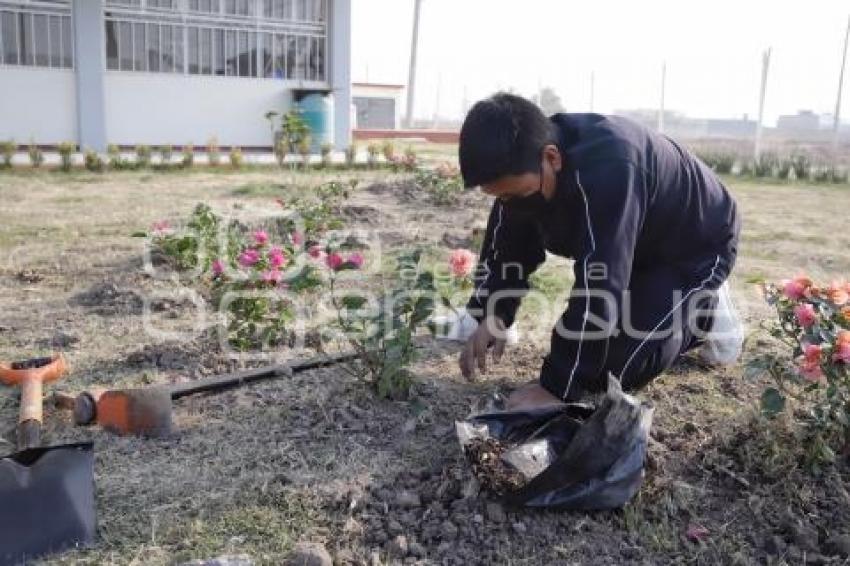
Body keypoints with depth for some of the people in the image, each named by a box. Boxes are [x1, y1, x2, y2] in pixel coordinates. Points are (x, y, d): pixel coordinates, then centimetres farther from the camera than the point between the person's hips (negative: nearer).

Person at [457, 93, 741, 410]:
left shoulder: (608, 168, -43)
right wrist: (491, 316, -24)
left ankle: (706, 317, 6)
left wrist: (558, 387, -38)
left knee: (612, 369, -17)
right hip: (644, 246, 7)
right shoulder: (525, 169, -17)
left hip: (698, 245, -7)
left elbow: (597, 288, -42)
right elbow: (506, 249, -7)